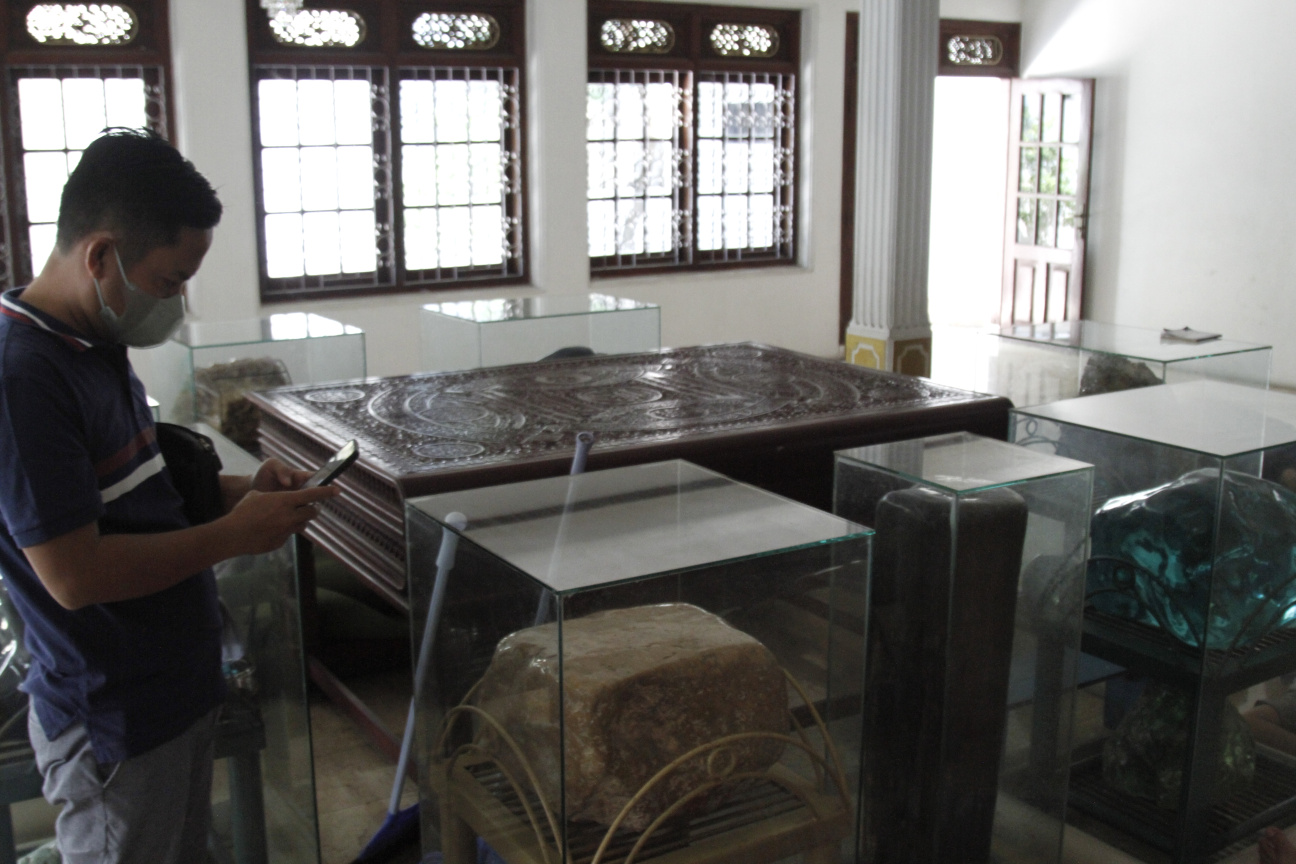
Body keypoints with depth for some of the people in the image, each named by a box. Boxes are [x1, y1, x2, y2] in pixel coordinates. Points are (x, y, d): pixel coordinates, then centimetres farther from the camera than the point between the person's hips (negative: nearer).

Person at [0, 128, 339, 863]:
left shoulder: (97, 348, 4)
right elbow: (76, 574, -27)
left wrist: (235, 490, 1)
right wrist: (236, 534, -18)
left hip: (178, 687, 9)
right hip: (114, 724, -9)